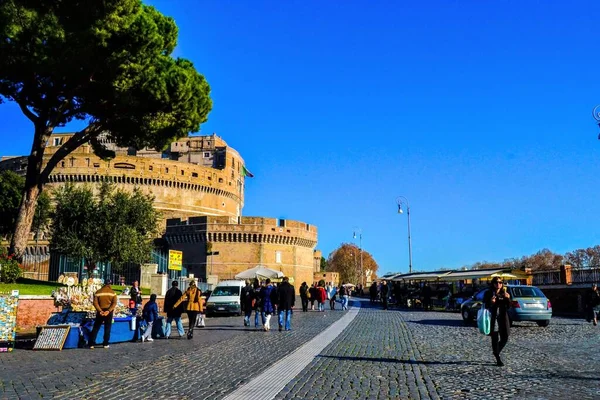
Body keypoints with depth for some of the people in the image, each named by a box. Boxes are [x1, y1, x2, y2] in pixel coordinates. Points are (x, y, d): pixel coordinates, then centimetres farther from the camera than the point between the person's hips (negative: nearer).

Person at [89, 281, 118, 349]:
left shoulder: (98, 292, 1)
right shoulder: (112, 292, 0)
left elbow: (95, 302, -8)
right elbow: (114, 303, -10)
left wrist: (100, 311, -14)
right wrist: (108, 311, -17)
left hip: (100, 312, 1)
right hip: (109, 312, -1)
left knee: (96, 328, 8)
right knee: (107, 328, 8)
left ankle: (92, 344, 4)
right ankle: (105, 344, 6)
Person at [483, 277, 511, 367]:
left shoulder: (504, 293, 8)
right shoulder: (488, 294, -1)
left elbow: (509, 307, 4)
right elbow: (485, 306, -2)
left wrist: (508, 299, -14)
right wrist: (491, 302, -21)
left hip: (503, 318, 4)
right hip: (493, 319, -3)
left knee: (505, 338, 2)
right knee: (495, 339, -2)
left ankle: (496, 352, 29)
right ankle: (498, 359, 5)